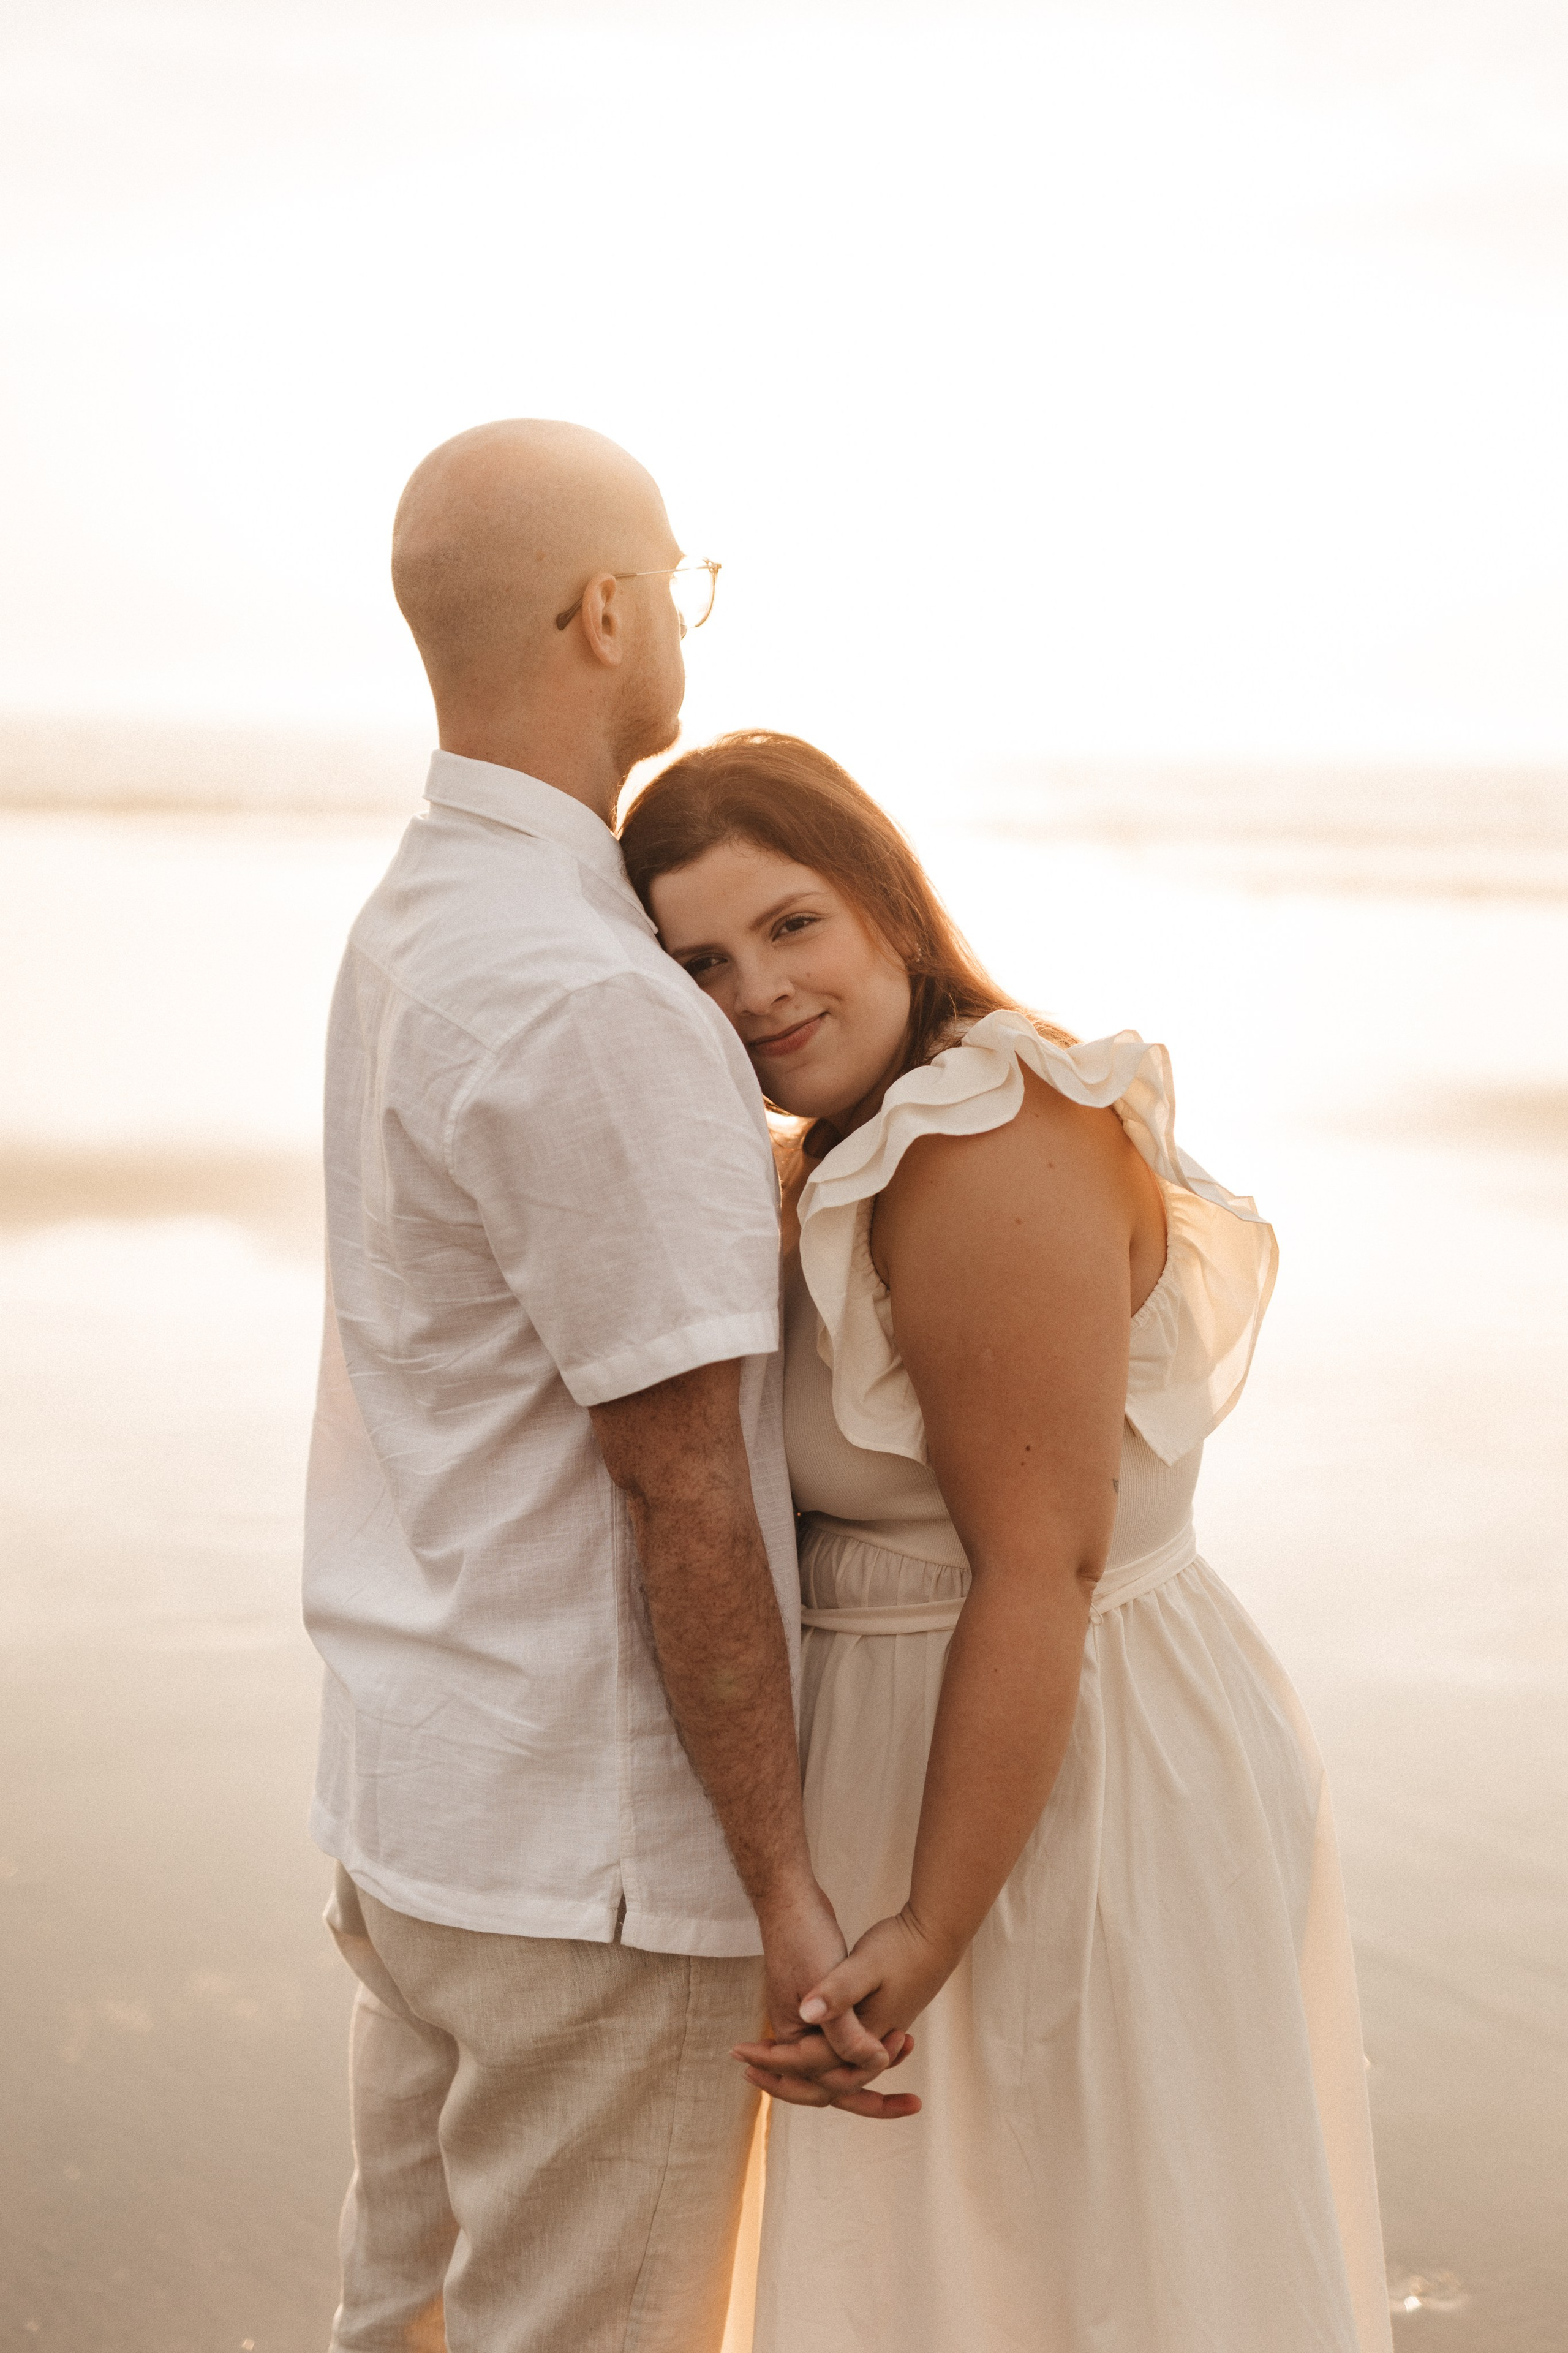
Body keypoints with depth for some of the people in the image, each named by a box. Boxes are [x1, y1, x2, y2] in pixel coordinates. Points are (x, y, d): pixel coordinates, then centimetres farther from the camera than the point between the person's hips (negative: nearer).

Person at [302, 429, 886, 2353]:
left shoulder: (415, 932, 8)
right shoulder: (588, 1006, -25)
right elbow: (678, 1489, -22)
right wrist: (786, 1889, -15)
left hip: (421, 1788, 9)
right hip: (601, 1849, -9)